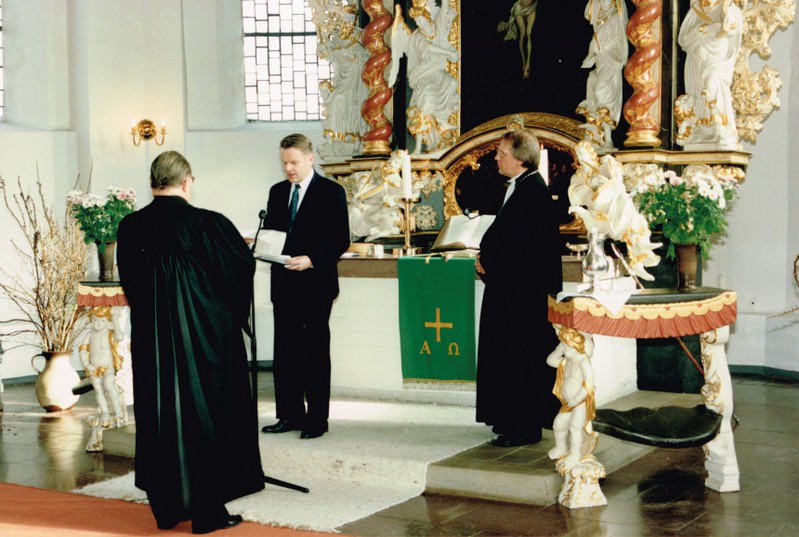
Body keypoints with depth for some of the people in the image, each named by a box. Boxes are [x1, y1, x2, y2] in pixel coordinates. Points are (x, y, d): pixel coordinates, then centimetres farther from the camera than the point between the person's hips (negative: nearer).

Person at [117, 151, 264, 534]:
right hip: (205, 335, -4)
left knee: (159, 415, 14)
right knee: (206, 414, 7)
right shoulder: (208, 224, -14)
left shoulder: (130, 228, -3)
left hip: (150, 337, 4)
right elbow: (243, 265, -4)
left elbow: (128, 282, 10)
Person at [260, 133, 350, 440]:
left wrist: (311, 260, -21)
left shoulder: (331, 192, -4)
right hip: (283, 284, 6)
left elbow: (341, 240, -8)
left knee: (315, 353, 0)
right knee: (284, 353, 8)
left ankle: (317, 419, 7)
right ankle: (290, 414, 17)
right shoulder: (277, 192, 14)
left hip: (315, 283, -6)